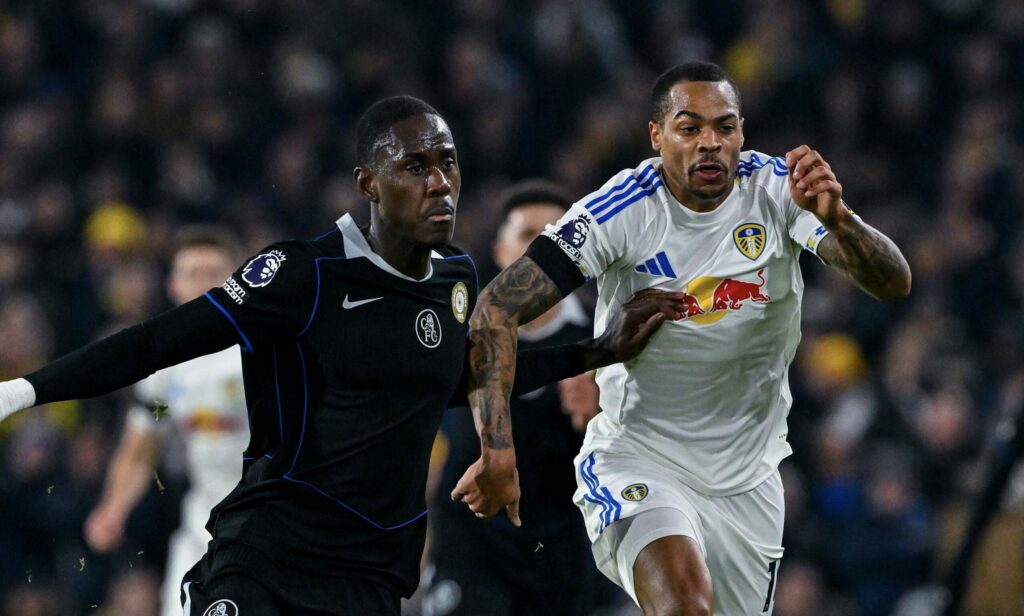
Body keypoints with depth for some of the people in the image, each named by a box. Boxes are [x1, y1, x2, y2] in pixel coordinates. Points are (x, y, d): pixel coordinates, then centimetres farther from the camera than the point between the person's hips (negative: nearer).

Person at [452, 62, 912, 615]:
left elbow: (894, 284, -17)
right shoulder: (621, 211, -16)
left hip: (747, 479, 4)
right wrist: (497, 450, -28)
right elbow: (499, 307, -18)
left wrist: (836, 219, -39)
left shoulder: (779, 190, -8)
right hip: (636, 460, -4)